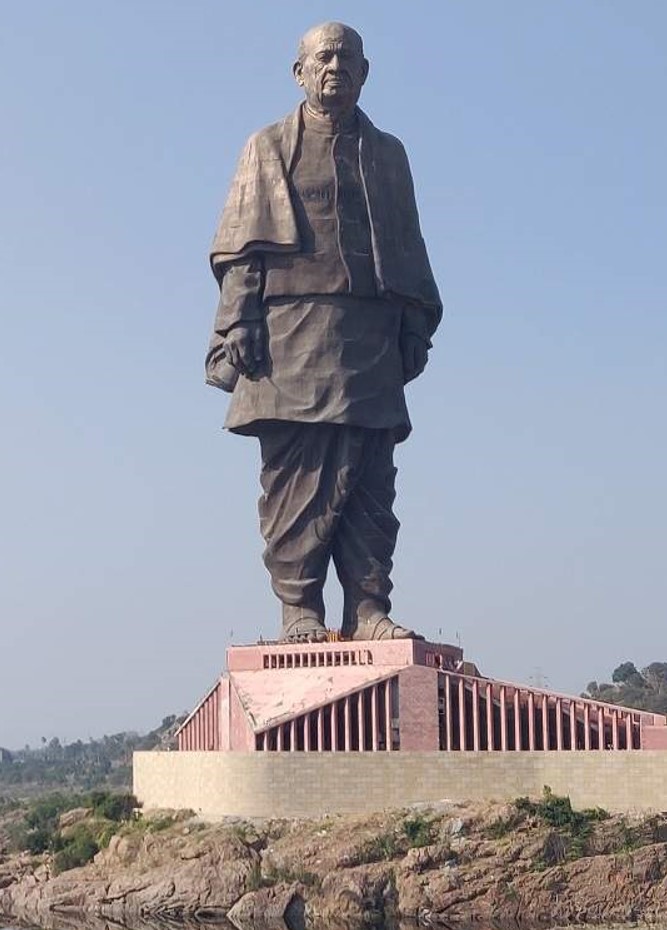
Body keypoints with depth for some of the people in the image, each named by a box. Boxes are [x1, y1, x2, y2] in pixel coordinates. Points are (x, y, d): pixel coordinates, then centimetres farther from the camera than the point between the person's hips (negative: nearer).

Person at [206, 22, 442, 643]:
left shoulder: (387, 155, 22)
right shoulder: (269, 148, 14)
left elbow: (409, 252, 21)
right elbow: (241, 251, 5)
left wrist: (414, 329, 9)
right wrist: (238, 328, -7)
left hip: (370, 338, 3)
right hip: (291, 334, -3)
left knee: (370, 480, -2)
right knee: (296, 475, -7)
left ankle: (368, 608, -1)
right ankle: (299, 608, -4)